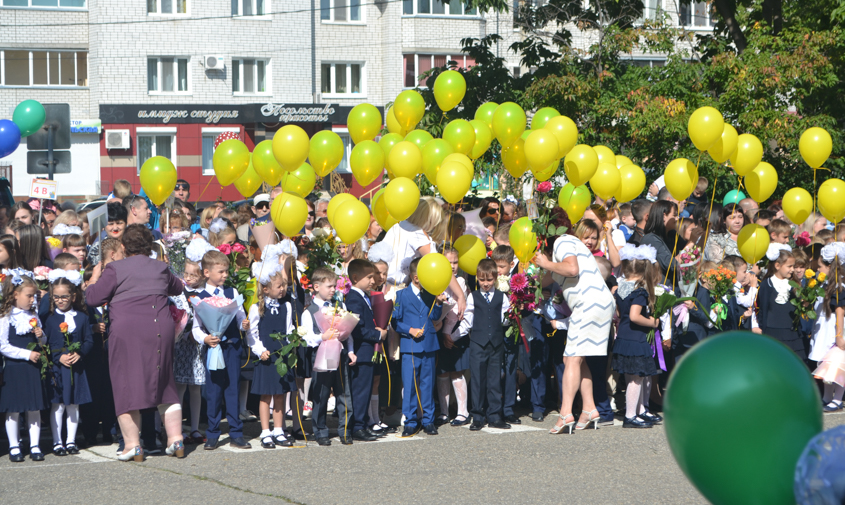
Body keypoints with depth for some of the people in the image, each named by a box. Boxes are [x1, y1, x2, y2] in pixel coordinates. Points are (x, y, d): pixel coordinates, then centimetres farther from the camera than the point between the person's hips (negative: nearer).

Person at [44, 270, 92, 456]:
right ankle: (57, 442, 8)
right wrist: (58, 357, -15)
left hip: (76, 368, 2)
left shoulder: (82, 317, 5)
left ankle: (71, 441, 17)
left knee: (73, 405, 8)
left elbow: (89, 341, 5)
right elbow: (44, 343, -3)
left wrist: (80, 354, -13)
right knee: (58, 405, 0)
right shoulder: (49, 318, -1)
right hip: (56, 368, -2)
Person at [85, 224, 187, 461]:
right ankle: (176, 440, 13)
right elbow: (177, 288, 29)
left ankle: (132, 445, 0)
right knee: (165, 385, 15)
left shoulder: (115, 269, -3)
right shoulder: (161, 268, 11)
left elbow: (92, 298, -2)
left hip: (127, 330, -4)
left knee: (127, 386, 2)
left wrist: (93, 280, 17)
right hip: (160, 327, 4)